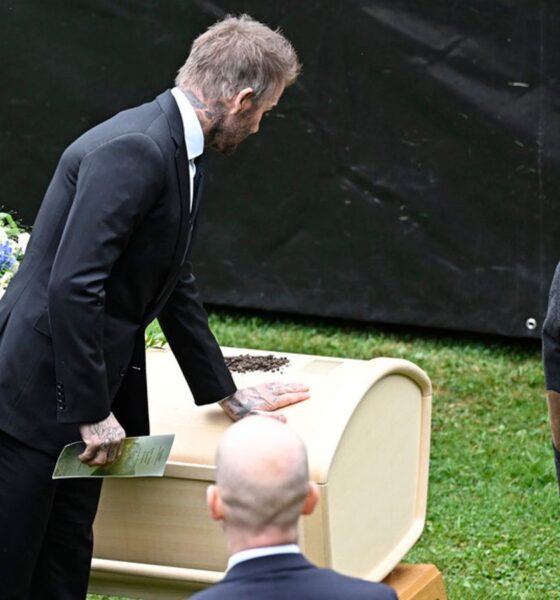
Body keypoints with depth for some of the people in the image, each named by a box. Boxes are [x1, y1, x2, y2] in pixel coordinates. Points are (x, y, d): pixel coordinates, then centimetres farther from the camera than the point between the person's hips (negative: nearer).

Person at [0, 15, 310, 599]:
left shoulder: (175, 151, 12)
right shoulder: (133, 149, -21)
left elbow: (175, 287, 22)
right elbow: (72, 286, -26)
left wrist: (226, 394, 28)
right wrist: (94, 412, -20)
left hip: (81, 399, 10)